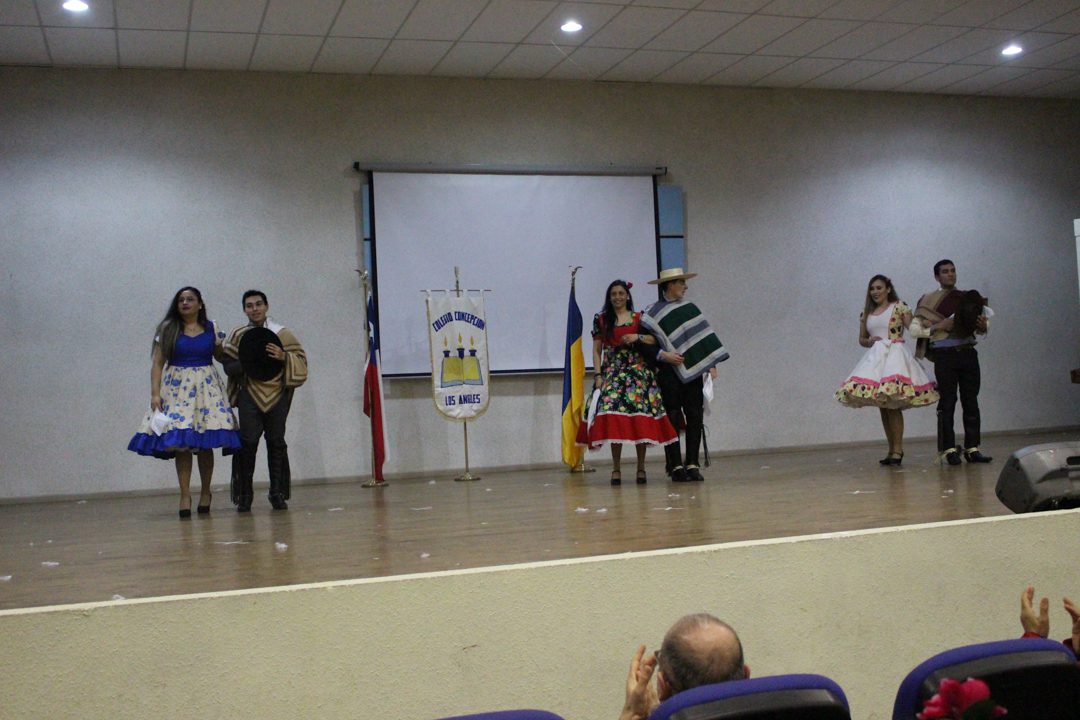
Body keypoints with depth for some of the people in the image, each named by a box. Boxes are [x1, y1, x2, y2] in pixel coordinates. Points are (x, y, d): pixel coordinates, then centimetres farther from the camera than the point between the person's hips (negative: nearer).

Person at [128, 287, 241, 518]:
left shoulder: (212, 329, 9)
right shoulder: (167, 330, 5)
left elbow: (221, 357, 17)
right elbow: (157, 363, 3)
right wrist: (155, 393, -7)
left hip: (207, 387, 1)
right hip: (177, 388, -1)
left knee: (205, 443, -1)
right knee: (180, 442, -9)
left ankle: (205, 492, 12)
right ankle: (185, 495, -5)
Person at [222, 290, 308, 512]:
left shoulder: (281, 333, 6)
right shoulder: (238, 335, 8)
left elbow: (301, 361, 4)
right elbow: (228, 366, 4)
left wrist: (283, 356, -14)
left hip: (278, 394, 1)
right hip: (249, 395, 0)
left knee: (276, 442, 4)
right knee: (248, 443, -6)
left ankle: (278, 494, 13)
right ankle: (244, 496, 3)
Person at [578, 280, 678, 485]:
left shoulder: (639, 318, 10)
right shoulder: (601, 319, 9)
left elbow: (656, 340, 7)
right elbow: (597, 350, 7)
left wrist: (638, 337, -9)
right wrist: (598, 375, -3)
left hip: (638, 371, 0)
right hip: (612, 373, 0)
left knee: (641, 419, -5)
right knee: (613, 417, -11)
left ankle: (641, 468, 4)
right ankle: (616, 469, -5)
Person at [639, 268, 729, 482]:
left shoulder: (690, 308, 13)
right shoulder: (653, 312, 0)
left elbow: (705, 337, 11)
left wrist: (712, 364, 3)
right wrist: (663, 356, -18)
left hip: (693, 370, 4)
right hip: (668, 372, -4)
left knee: (695, 417, 1)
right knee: (673, 418, -3)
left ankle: (692, 464, 6)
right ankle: (676, 466, 2)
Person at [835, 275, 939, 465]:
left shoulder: (899, 307, 2)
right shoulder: (866, 313, 16)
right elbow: (861, 339, 20)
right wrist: (870, 341, -1)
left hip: (895, 356, -5)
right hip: (875, 358, 6)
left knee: (893, 404, -14)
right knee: (882, 407, 6)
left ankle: (897, 450, -11)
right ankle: (891, 450, 14)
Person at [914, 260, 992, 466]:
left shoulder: (968, 298, 15)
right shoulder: (927, 301, 7)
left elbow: (981, 329, 16)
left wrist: (982, 323, -7)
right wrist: (941, 325, -14)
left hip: (968, 353, 3)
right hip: (944, 355, -3)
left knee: (971, 402, 2)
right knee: (947, 403, -3)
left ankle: (972, 448, 5)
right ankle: (949, 450, -1)